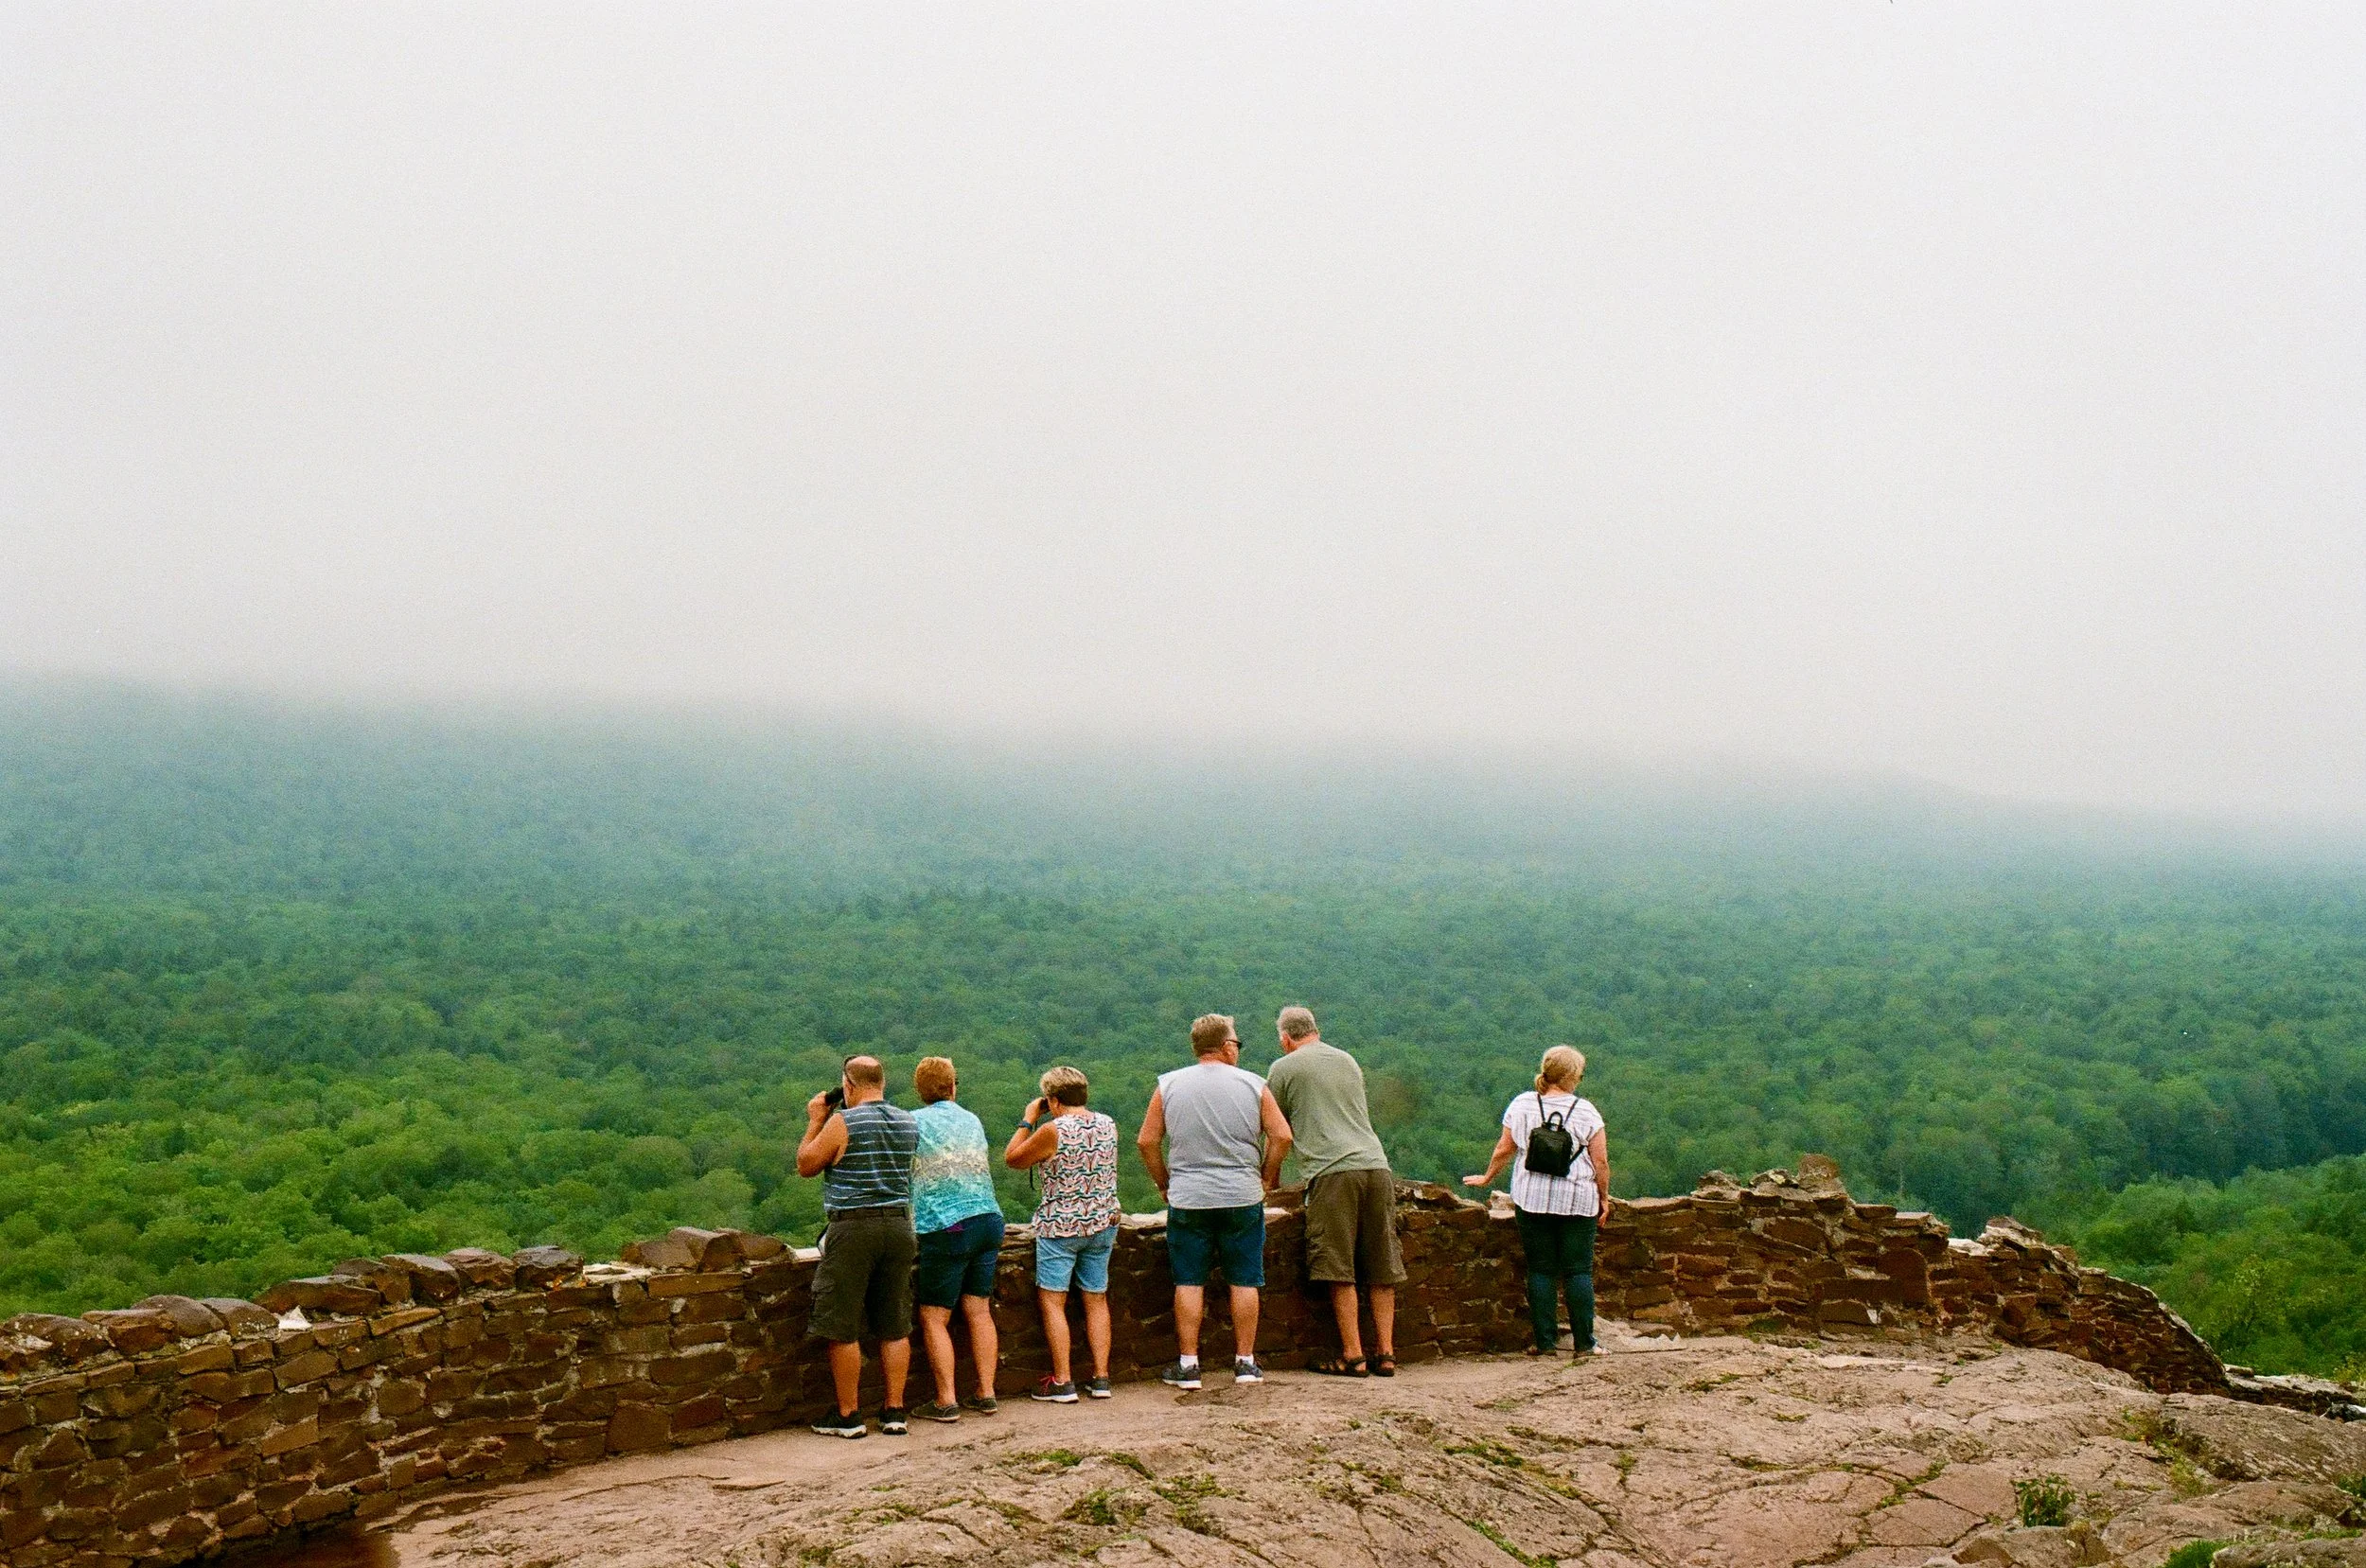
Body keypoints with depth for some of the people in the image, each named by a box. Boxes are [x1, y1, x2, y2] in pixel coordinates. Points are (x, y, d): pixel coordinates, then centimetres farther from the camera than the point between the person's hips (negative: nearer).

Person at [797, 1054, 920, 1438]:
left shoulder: (843, 1122, -10)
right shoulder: (908, 1123, 7)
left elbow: (805, 1165, 0)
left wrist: (815, 1121, 12)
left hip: (852, 1228, -6)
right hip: (899, 1225, 6)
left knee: (843, 1329, 2)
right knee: (895, 1326, 11)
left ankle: (847, 1416, 6)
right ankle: (894, 1412, 13)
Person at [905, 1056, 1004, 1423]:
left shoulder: (913, 1123, -3)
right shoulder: (973, 1121, 13)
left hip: (945, 1227, -5)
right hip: (989, 1218, 6)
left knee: (934, 1317, 1)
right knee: (979, 1310, 11)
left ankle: (946, 1401, -1)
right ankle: (985, 1394, 12)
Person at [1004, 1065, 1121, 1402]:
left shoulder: (1053, 1130, -15)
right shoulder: (1108, 1125, 2)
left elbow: (1012, 1159, -3)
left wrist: (1028, 1120, 6)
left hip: (1060, 1226, -6)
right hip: (1103, 1223, 6)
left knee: (1052, 1301, 1)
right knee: (1097, 1300, 12)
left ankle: (1062, 1381, -2)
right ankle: (1101, 1377, 11)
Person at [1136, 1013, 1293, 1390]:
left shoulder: (1169, 1085, 3)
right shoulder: (1253, 1085, 1)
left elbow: (1146, 1141, 2)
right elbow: (1282, 1137, -3)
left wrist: (1165, 1183, 13)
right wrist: (1266, 1177, 10)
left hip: (1187, 1199, 0)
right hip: (1243, 1198, 0)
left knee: (1189, 1282, 5)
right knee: (1244, 1281, 7)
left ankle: (1188, 1365, 5)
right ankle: (1245, 1362, 10)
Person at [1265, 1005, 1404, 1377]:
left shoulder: (1284, 1069, 8)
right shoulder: (1348, 1061, 24)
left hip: (1333, 1171, -5)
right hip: (1376, 1165, 5)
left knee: (1339, 1271, -2)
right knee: (1381, 1268, 7)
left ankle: (1352, 1357, -3)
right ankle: (1385, 1354, 8)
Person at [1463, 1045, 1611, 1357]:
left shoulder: (1521, 1105, 4)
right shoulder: (1586, 1111, -3)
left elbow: (1504, 1149, 10)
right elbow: (1600, 1161, -3)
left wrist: (1487, 1178, 25)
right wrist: (1604, 1198, 9)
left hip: (1532, 1200, 2)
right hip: (1578, 1202, -2)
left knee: (1540, 1270, 6)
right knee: (1578, 1271, 3)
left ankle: (1545, 1341, 5)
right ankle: (1584, 1342, 4)